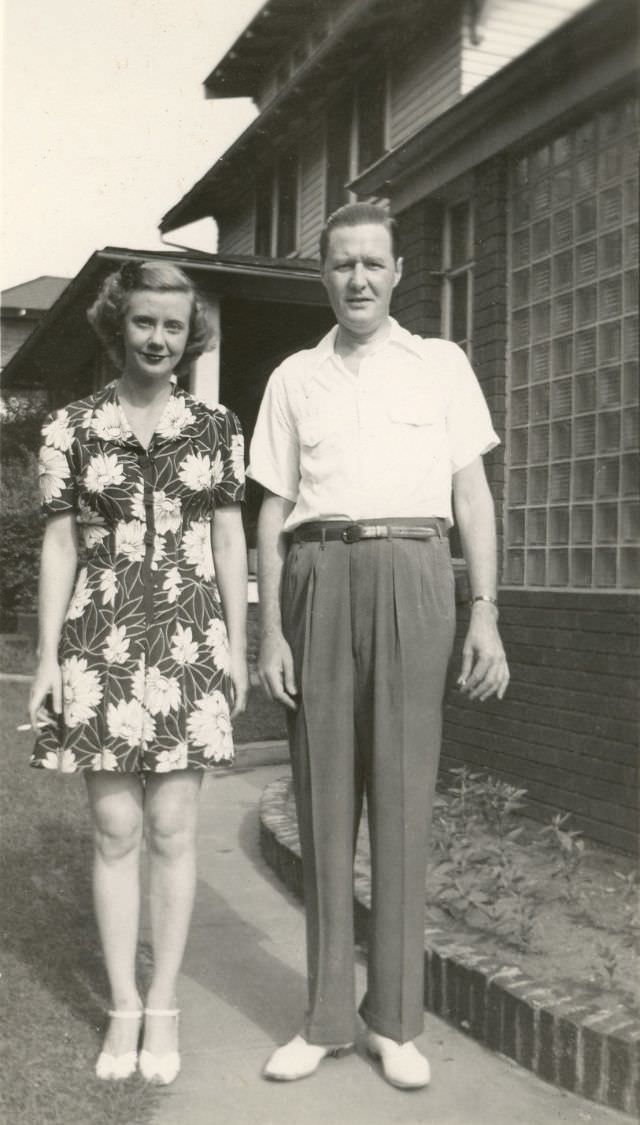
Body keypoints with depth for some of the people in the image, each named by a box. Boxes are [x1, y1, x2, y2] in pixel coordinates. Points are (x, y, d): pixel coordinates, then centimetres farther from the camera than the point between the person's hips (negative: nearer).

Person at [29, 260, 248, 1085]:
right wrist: (48, 657, -1)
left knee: (171, 829, 2)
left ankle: (163, 1008, 16)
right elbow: (59, 545, 4)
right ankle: (122, 1009, 17)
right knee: (115, 829, 4)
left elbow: (229, 540, 8)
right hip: (100, 645, 0)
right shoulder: (72, 428, 4)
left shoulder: (216, 429, 6)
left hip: (189, 644, 0)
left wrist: (238, 646, 5)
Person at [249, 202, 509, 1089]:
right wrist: (271, 631, 2)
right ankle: (327, 1016, 13)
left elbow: (473, 492, 7)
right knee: (324, 793, 3)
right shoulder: (293, 379, 14)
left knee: (403, 793, 0)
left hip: (412, 574, -1)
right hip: (319, 576, 2)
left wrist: (486, 614, -3)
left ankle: (394, 1018, 11)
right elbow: (273, 512, 11)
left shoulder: (442, 364, 11)